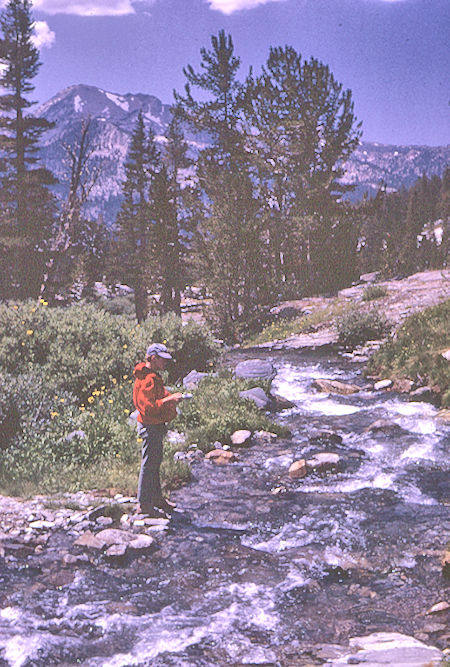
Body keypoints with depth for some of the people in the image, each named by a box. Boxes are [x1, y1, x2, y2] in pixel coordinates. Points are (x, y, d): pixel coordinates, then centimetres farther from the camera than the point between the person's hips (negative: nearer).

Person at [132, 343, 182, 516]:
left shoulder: (153, 376, 12)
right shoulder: (148, 379, -22)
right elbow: (148, 407, -28)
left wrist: (170, 397, 6)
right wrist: (169, 399, -25)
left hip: (156, 426, 11)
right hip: (151, 427, -11)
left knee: (155, 463, 20)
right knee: (149, 465, -1)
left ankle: (157, 497, 34)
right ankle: (144, 504, 8)